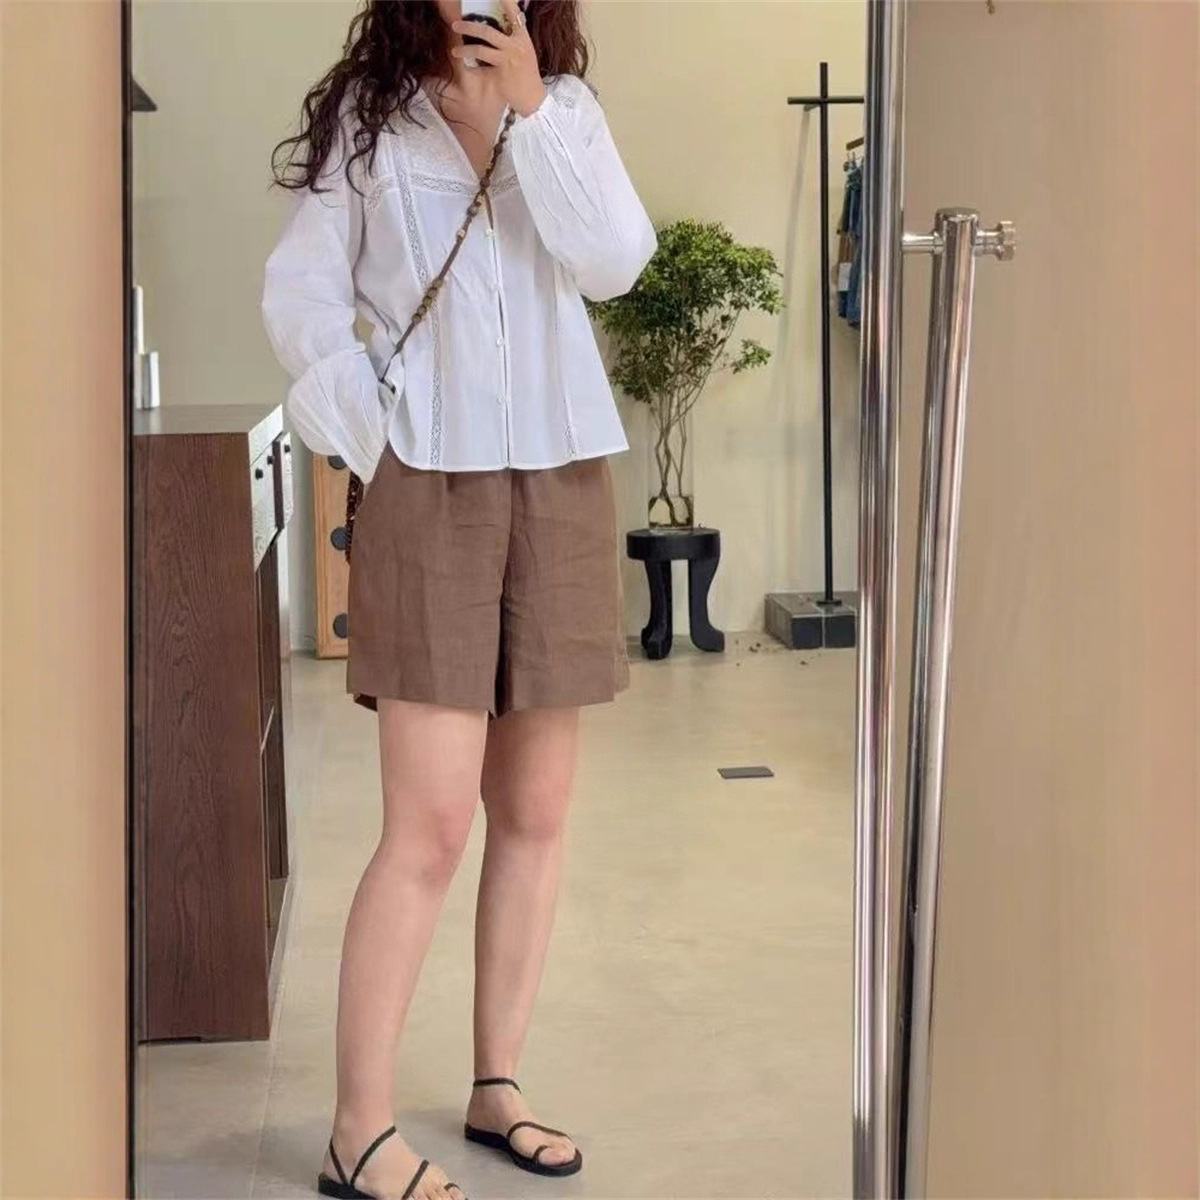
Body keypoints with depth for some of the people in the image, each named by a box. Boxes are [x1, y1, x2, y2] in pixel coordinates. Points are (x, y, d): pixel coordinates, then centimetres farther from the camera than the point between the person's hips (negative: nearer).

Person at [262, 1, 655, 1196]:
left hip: (557, 479, 4)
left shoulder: (567, 110, 9)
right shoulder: (364, 115, 3)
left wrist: (528, 109, -10)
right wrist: (371, 428, -11)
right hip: (429, 483, -3)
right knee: (431, 819, -11)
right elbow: (297, 294, 1)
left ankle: (496, 1085, 20)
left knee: (534, 812, 7)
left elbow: (614, 263, -6)